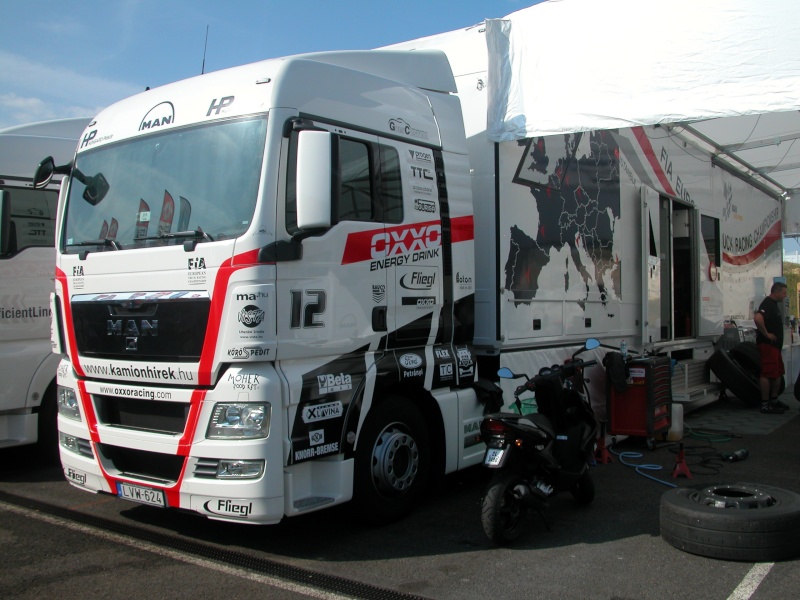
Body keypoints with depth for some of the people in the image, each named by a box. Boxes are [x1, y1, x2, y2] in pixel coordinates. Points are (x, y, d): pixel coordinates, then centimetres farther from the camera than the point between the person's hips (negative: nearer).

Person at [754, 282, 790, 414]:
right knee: (767, 373, -9)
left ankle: (774, 400, 26)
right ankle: (765, 405, -6)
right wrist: (766, 334, -24)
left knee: (778, 373, 16)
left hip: (774, 345, 11)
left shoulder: (773, 304, 17)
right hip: (767, 344, -11)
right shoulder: (768, 304, -17)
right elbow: (757, 318, -35)